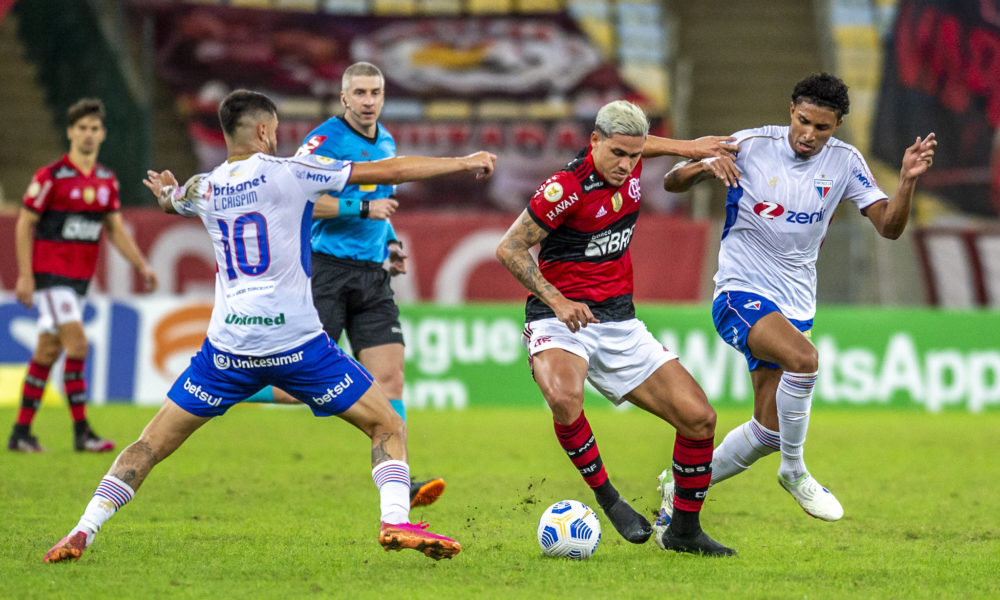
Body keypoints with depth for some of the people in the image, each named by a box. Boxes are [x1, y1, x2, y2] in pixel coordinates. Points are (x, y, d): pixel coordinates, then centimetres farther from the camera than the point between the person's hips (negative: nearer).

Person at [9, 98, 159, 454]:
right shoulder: (50, 177, -10)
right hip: (50, 274, -6)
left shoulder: (107, 181, 8)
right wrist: (25, 275, -12)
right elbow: (24, 224, -7)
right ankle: (81, 432, -15)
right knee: (77, 342, -17)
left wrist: (142, 266, 5)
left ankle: (21, 433, 14)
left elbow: (115, 228, 15)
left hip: (80, 277, 6)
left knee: (48, 351, 9)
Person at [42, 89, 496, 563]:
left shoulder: (202, 189, 9)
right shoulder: (288, 173, -4)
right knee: (387, 426, 6)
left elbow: (170, 199, 37)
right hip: (295, 342, -3)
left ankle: (82, 532, 4)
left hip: (227, 346, 3)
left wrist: (166, 190, 63)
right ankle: (395, 521, -13)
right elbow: (389, 171, -3)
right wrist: (463, 163, 6)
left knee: (152, 444, 13)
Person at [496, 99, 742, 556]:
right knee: (564, 398, -39)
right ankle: (607, 499, -18)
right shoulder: (566, 188, -20)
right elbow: (509, 249, -14)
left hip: (619, 321, 6)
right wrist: (557, 301, -23)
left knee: (699, 417, -3)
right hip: (561, 322, -6)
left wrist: (686, 147, 21)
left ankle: (684, 531, 14)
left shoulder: (629, 167, 0)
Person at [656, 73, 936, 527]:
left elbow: (889, 226, -4)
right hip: (741, 290, -5)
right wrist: (704, 166, -26)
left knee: (768, 433, 3)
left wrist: (907, 181, -22)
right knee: (803, 358, -33)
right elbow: (672, 183, -4)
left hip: (795, 305, 5)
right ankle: (794, 472, -14)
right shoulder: (751, 145, -9)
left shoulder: (845, 162, 0)